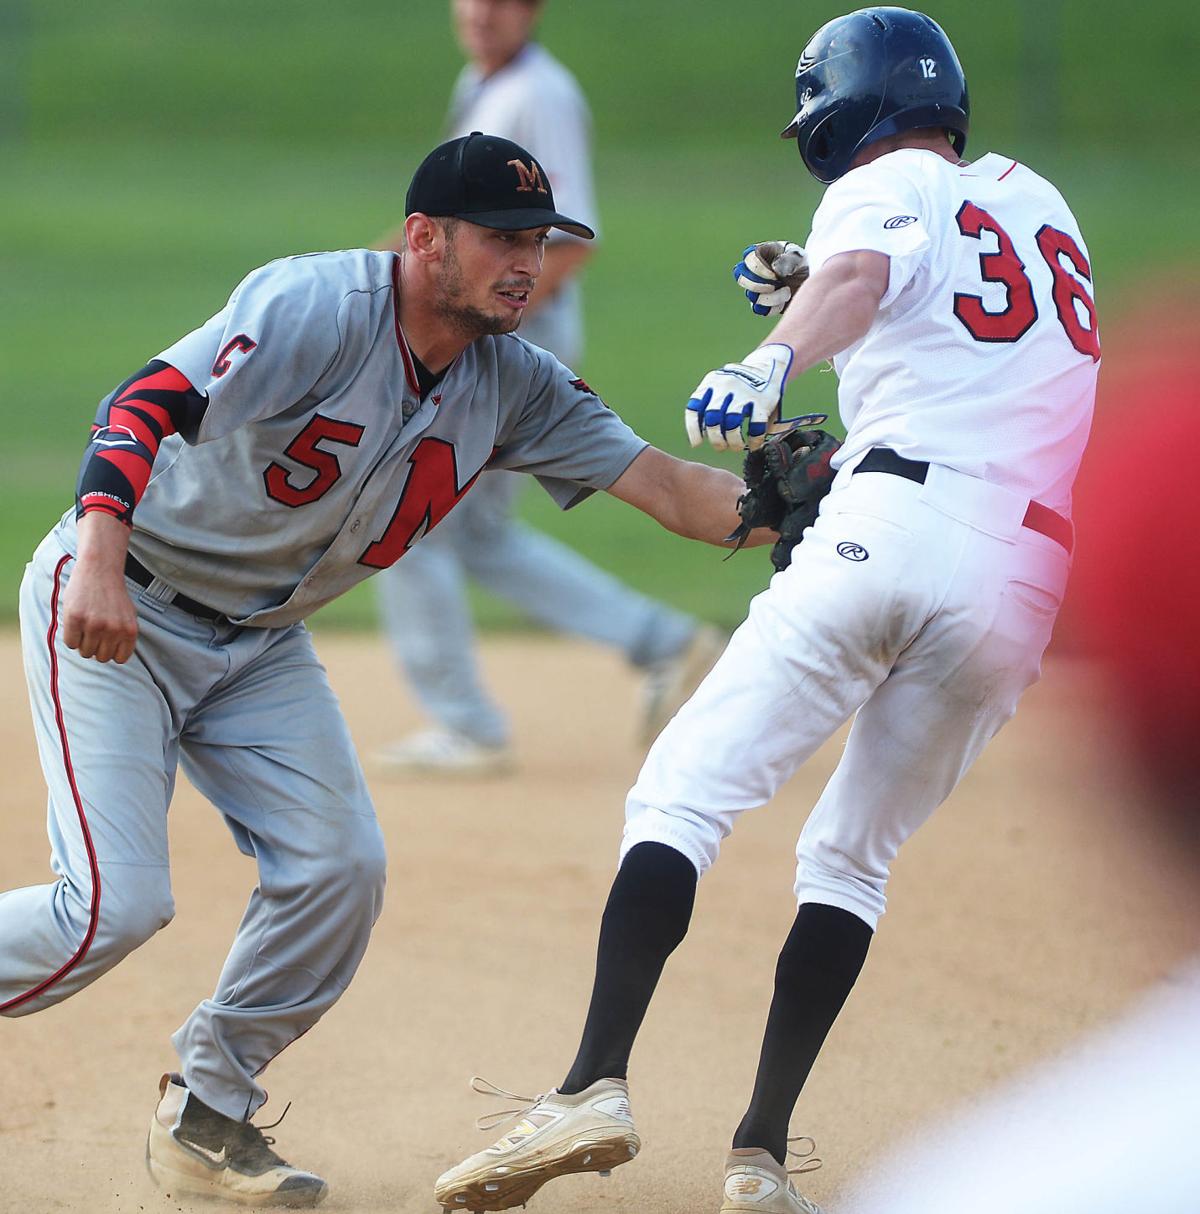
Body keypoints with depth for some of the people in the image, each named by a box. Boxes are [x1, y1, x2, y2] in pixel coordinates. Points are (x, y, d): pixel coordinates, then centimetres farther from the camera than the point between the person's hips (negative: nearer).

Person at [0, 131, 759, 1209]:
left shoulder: (515, 385, -3)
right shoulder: (320, 308, -24)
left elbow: (672, 490, -6)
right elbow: (148, 402, -34)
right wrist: (102, 556, -48)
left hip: (258, 639, 7)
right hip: (120, 611, -7)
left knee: (339, 868, -4)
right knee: (117, 905, -18)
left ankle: (209, 1116, 13)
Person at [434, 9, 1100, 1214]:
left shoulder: (883, 188, 7)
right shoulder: (1036, 200, 26)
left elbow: (861, 269, -17)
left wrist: (776, 358, -35)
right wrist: (818, 312, 40)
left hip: (896, 524, -6)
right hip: (1025, 583, 6)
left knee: (682, 795, -5)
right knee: (850, 855, 16)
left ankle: (595, 1085, -22)